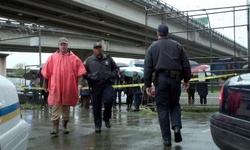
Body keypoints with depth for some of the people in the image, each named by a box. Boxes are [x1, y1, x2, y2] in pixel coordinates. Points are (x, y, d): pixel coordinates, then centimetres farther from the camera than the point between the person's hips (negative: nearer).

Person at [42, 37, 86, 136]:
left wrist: (79, 83, -9)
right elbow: (46, 72, 7)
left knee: (66, 107, 11)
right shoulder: (52, 57, 4)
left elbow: (79, 72, 1)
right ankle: (55, 128, -2)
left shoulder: (73, 58, 3)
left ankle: (65, 126, 24)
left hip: (68, 87, 1)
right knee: (56, 107, -4)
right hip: (55, 87, -1)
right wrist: (45, 85, 7)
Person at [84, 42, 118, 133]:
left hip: (107, 84, 0)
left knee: (108, 100, -19)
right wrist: (90, 77, -9)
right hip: (95, 85, 0)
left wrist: (112, 75, 1)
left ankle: (106, 118, 8)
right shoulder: (89, 60, 7)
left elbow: (115, 69, 18)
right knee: (96, 105, 2)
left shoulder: (108, 58, 12)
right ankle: (97, 125, 14)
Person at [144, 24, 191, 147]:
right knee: (174, 104, 19)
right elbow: (186, 64, 11)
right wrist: (186, 80, 18)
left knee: (162, 108, 3)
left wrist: (147, 85, 6)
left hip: (161, 79, -1)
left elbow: (147, 67, 4)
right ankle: (177, 126, -5)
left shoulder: (153, 47, 10)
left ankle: (166, 138, 3)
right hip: (175, 78, 2)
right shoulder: (177, 45, 13)